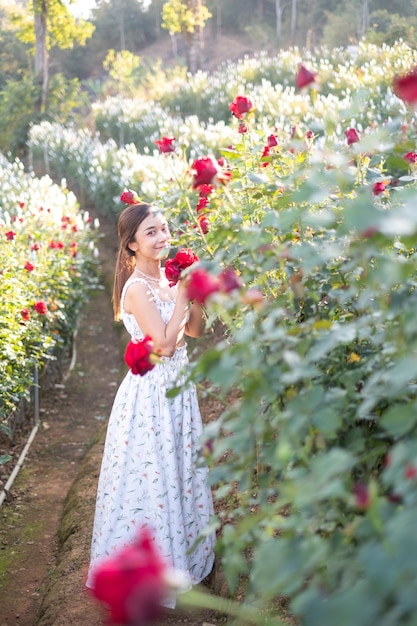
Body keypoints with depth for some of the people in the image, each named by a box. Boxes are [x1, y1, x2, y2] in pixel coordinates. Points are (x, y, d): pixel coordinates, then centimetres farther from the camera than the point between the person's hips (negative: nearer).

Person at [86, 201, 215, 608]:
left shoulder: (167, 279, 4)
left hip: (177, 388, 9)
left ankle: (181, 551, 39)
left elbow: (195, 330, 9)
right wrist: (181, 294, -21)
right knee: (154, 475, 4)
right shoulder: (137, 288, -20)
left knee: (181, 470, 20)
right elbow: (165, 344, -25)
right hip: (152, 393, -9)